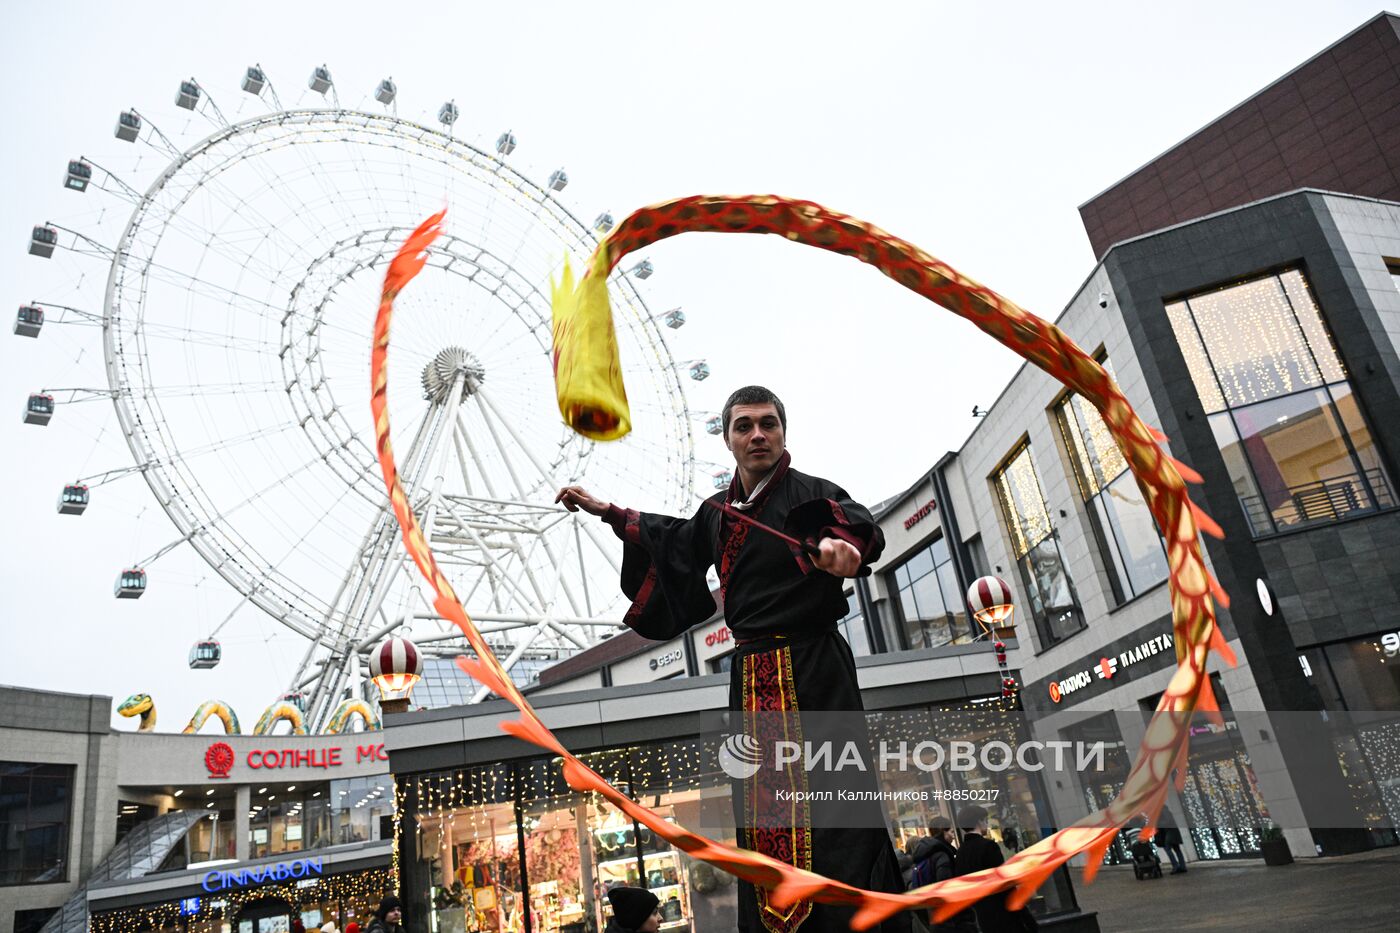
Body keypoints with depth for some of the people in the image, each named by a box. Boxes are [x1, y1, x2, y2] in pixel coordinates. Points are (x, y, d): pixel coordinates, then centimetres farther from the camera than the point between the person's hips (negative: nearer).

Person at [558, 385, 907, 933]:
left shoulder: (807, 493, -4)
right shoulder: (719, 512, 15)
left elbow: (860, 526, -25)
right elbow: (675, 540, 35)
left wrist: (841, 543, -49)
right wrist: (606, 512, 40)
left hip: (813, 668, -6)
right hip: (751, 679, 6)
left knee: (832, 805, -13)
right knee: (762, 825, 6)